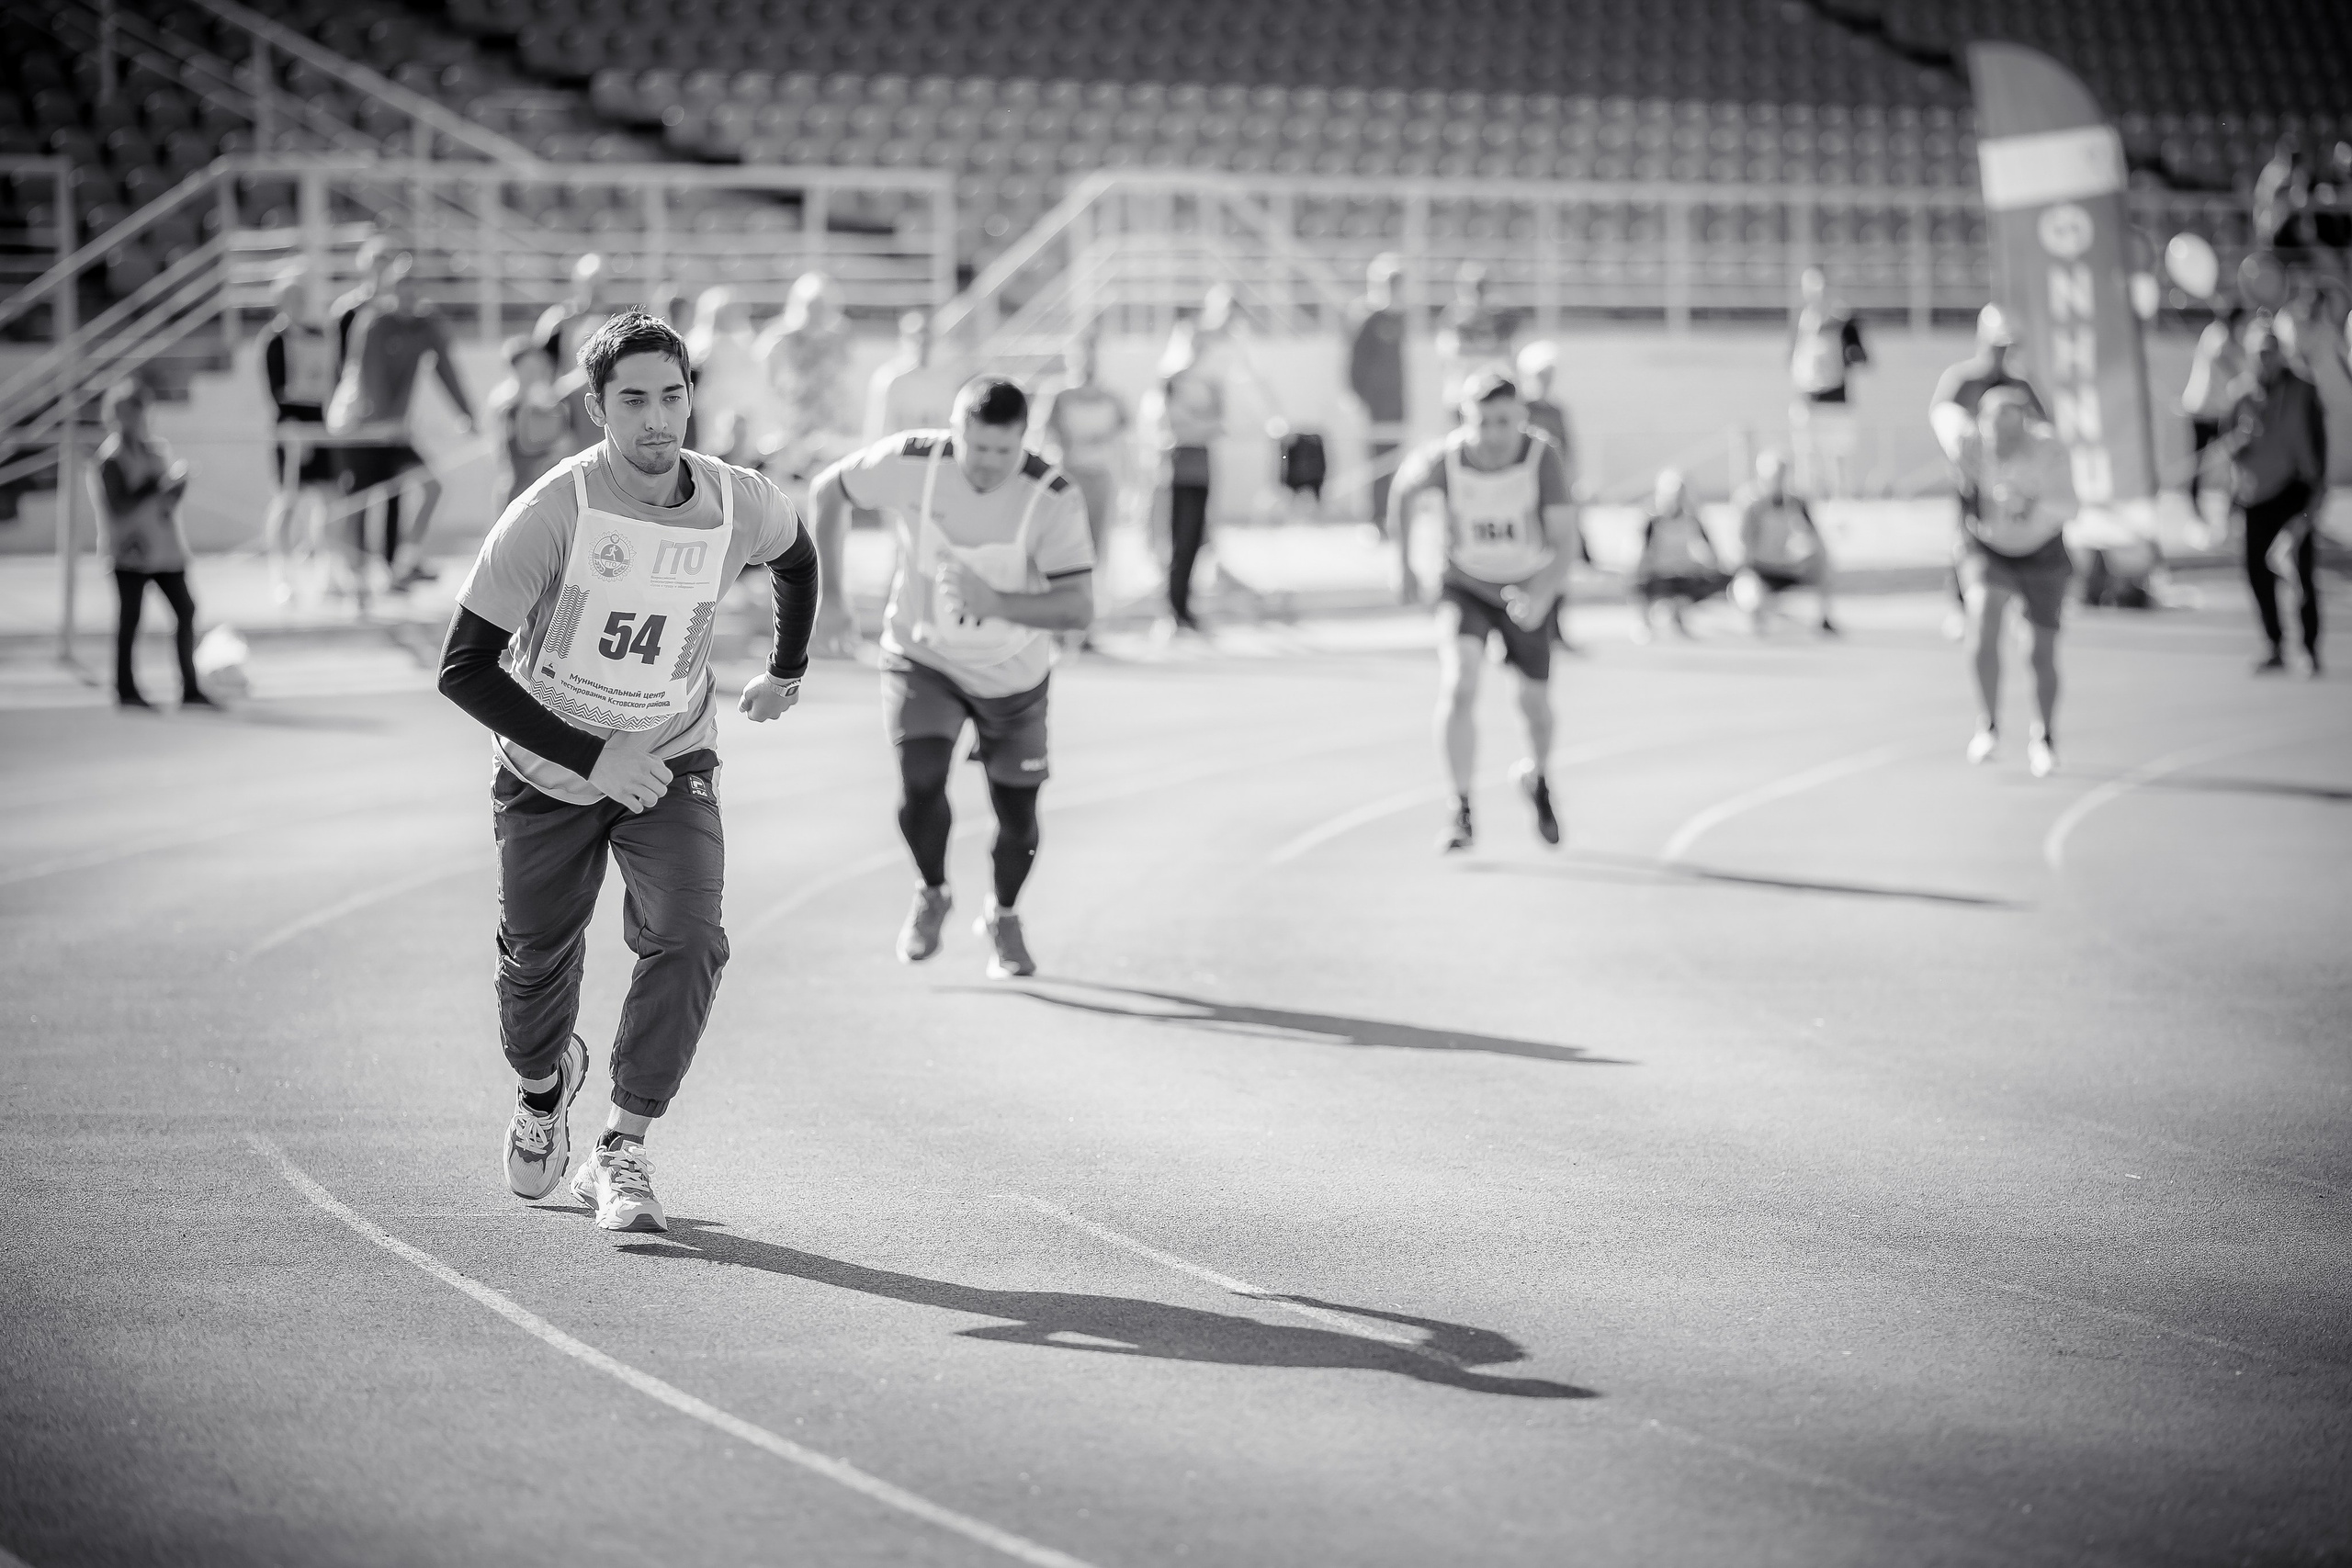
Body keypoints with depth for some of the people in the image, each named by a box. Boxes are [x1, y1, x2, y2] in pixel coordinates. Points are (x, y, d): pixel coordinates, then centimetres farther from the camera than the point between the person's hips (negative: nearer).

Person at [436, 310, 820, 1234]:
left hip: (671, 760, 1)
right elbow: (465, 668, -22)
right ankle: (544, 1081, 47)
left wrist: (788, 668, 24)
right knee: (537, 958, 11)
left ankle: (621, 1154, -7)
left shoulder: (738, 507, -14)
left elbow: (796, 556, 13)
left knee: (687, 944, -19)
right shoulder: (549, 513, -25)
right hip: (546, 769, -1)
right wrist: (592, 757, -26)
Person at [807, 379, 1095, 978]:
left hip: (1015, 674, 0)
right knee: (920, 782, -21)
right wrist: (832, 598, -4)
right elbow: (826, 491, -5)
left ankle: (1003, 917, 38)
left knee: (1018, 819, 4)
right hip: (923, 658, 0)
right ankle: (932, 895, 12)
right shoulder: (911, 463, -24)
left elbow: (1079, 608, -27)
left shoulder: (1053, 497, -26)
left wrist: (995, 602, -43)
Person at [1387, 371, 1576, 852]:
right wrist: (1403, 560, 7)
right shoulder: (1445, 459, -24)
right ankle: (1462, 812, -12)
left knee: (1535, 703, 13)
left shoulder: (1543, 457, -28)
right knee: (1458, 687, -23)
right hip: (1465, 586, -1)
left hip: (1528, 590, 1)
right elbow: (1405, 486, 0)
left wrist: (1541, 597, -45)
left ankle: (1537, 777, 48)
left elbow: (1565, 541, -28)